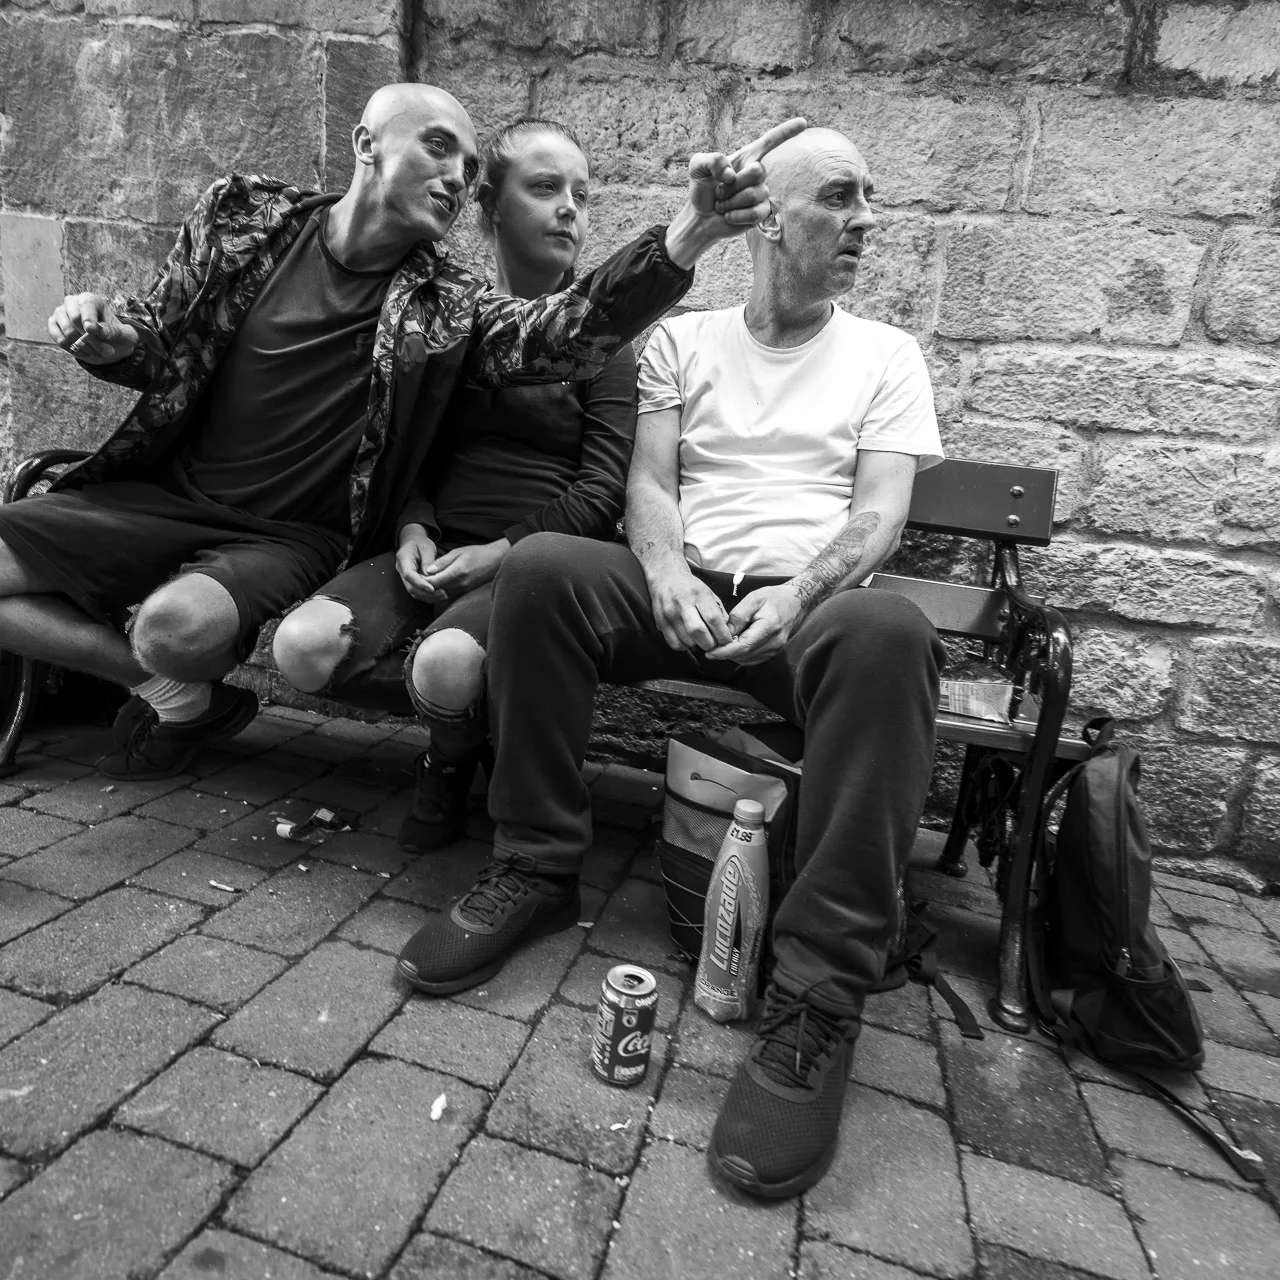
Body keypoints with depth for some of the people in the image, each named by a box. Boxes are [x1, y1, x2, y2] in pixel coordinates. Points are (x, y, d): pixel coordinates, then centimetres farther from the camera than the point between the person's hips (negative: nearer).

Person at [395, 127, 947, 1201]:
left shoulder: (886, 356, 14)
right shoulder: (683, 339, 17)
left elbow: (880, 514, 1)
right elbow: (647, 484, 6)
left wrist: (796, 594, -19)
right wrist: (670, 577, -16)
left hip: (815, 600, -1)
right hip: (685, 588, 2)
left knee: (887, 631, -37)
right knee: (542, 567, -27)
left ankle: (820, 999, -30)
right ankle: (537, 870, -13)